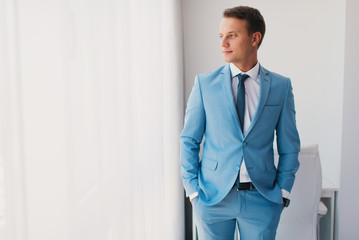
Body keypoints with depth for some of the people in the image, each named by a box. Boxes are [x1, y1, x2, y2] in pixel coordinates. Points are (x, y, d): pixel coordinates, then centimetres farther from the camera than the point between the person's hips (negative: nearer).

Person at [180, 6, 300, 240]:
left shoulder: (281, 86, 0)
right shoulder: (205, 83, -2)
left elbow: (289, 147, 5)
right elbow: (189, 140, 2)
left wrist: (283, 191, -1)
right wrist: (193, 190, -3)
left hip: (262, 198, 1)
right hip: (213, 195, 0)